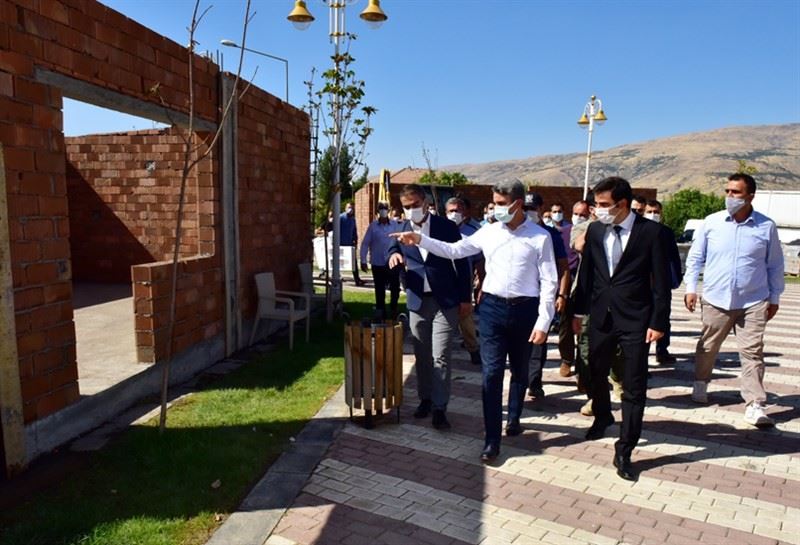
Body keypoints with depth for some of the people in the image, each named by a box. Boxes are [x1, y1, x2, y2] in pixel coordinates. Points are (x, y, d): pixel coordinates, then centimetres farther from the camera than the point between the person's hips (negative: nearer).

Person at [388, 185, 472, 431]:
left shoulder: (446, 226, -5)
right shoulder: (402, 229, 4)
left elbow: (461, 262, -1)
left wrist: (465, 298, -1)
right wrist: (393, 255, -11)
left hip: (445, 301, -3)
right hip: (417, 301, 4)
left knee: (440, 357, -3)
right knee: (421, 356, 13)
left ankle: (440, 408, 5)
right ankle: (425, 399, 28)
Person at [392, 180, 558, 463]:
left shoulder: (540, 237, -6)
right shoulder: (488, 232, 3)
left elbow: (549, 282, -6)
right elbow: (454, 250, 7)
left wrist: (543, 322, -10)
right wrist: (420, 240, -4)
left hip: (524, 309, -1)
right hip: (493, 306, 2)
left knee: (519, 371, 16)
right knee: (492, 373, 1)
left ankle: (513, 418, 40)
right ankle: (492, 440, 9)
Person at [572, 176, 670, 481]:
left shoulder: (650, 231, -9)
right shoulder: (595, 230, 2)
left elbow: (660, 280, -7)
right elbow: (586, 273, 7)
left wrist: (658, 321, -10)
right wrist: (579, 311, 8)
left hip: (635, 320, -4)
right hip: (601, 316, 4)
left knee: (634, 388, 2)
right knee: (596, 374, 19)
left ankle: (624, 451, 14)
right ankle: (602, 417, 47)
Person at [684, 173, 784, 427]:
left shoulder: (766, 226, -1)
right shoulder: (711, 222, -2)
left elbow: (775, 265, 8)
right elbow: (695, 257, 6)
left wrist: (774, 298, 9)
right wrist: (690, 288, 1)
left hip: (753, 303, -1)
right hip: (715, 300, 1)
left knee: (752, 353, -1)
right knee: (707, 347, 14)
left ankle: (754, 405, 5)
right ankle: (700, 383, 37)